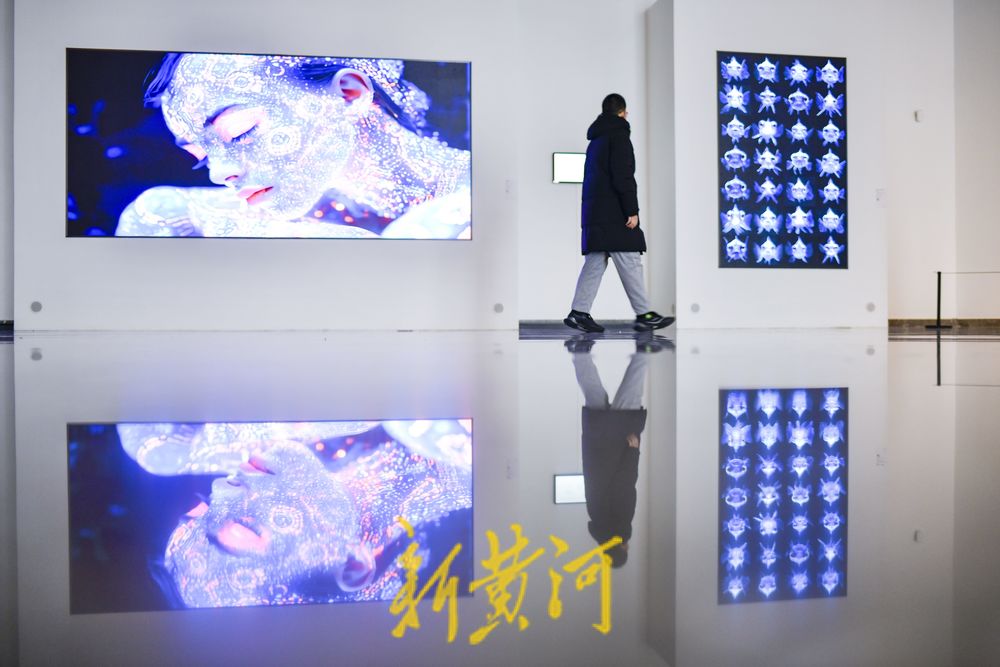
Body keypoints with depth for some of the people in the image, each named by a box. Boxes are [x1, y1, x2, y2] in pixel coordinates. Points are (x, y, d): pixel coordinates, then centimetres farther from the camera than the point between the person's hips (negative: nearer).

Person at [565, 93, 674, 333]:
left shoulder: (596, 139, 21)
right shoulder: (618, 135, -5)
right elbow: (623, 177, -15)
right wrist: (632, 211, -16)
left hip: (594, 212, 9)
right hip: (613, 214, -9)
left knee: (595, 262, 8)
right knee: (629, 262, -6)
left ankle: (579, 312, 3)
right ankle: (644, 315, -4)